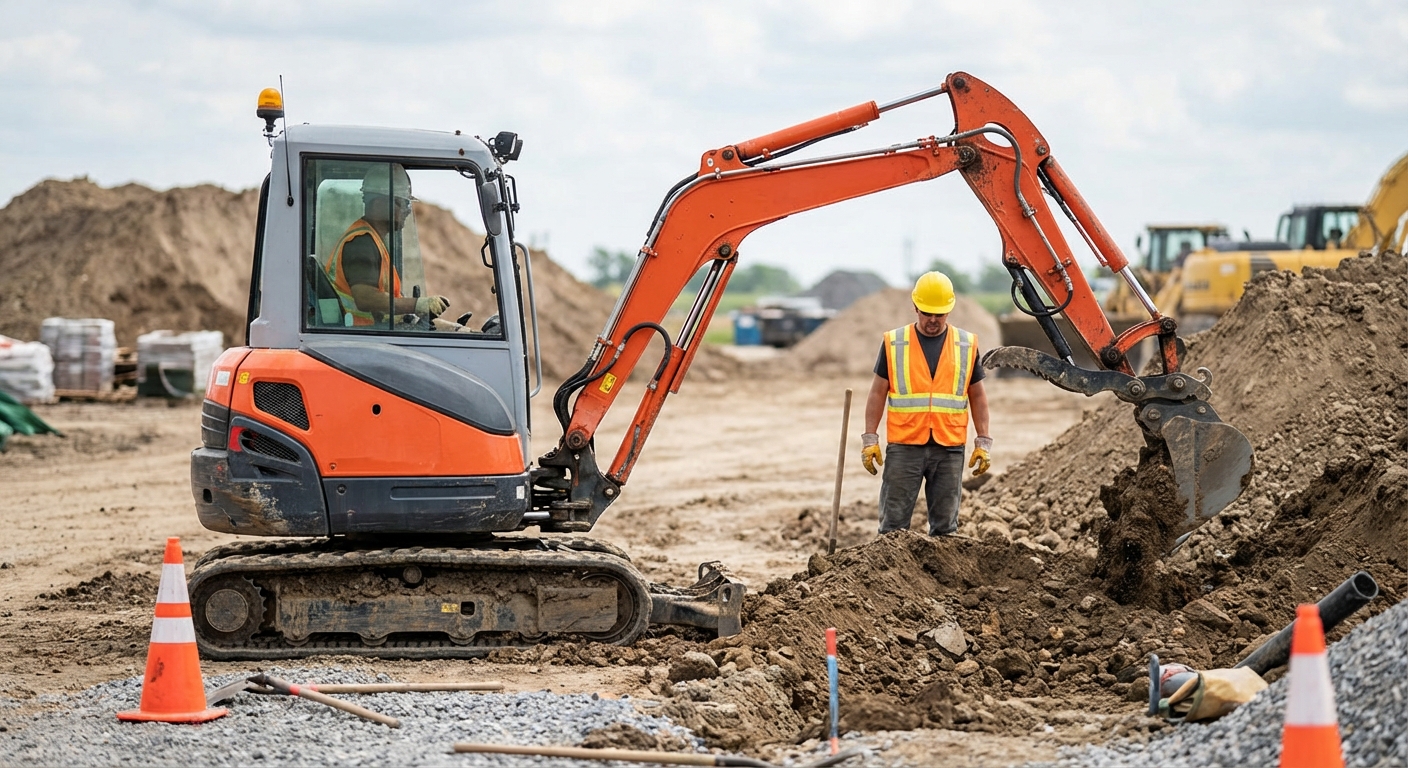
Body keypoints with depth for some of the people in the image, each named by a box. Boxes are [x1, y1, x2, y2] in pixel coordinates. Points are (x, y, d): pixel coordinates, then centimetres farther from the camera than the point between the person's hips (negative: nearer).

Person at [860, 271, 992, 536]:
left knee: (945, 525, 6)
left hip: (949, 449, 1)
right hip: (904, 447, -1)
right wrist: (870, 440, 0)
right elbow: (878, 393, 6)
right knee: (894, 522, -2)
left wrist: (983, 443, 6)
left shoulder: (966, 345, 7)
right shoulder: (894, 343, 3)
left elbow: (977, 396, 11)